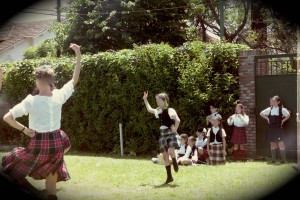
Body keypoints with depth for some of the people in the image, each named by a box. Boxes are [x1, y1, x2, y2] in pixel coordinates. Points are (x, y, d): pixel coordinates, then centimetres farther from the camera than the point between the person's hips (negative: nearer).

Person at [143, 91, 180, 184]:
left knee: (170, 151, -30)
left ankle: (175, 163, 3)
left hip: (171, 134, -7)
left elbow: (178, 120, -26)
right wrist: (145, 99, 24)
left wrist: (175, 129, -19)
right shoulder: (158, 111, 10)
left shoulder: (170, 110, -12)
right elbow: (149, 109, 28)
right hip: (163, 135, 7)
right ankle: (169, 177, 12)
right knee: (165, 156, 5)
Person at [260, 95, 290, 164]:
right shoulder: (269, 109, 3)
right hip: (271, 129, 3)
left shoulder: (282, 109, -5)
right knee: (272, 144, 7)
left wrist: (283, 120, -5)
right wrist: (267, 118, 5)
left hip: (279, 129, -3)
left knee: (281, 144, -8)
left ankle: (283, 159, -4)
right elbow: (261, 113, 13)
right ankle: (273, 159, 13)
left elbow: (288, 115, -3)